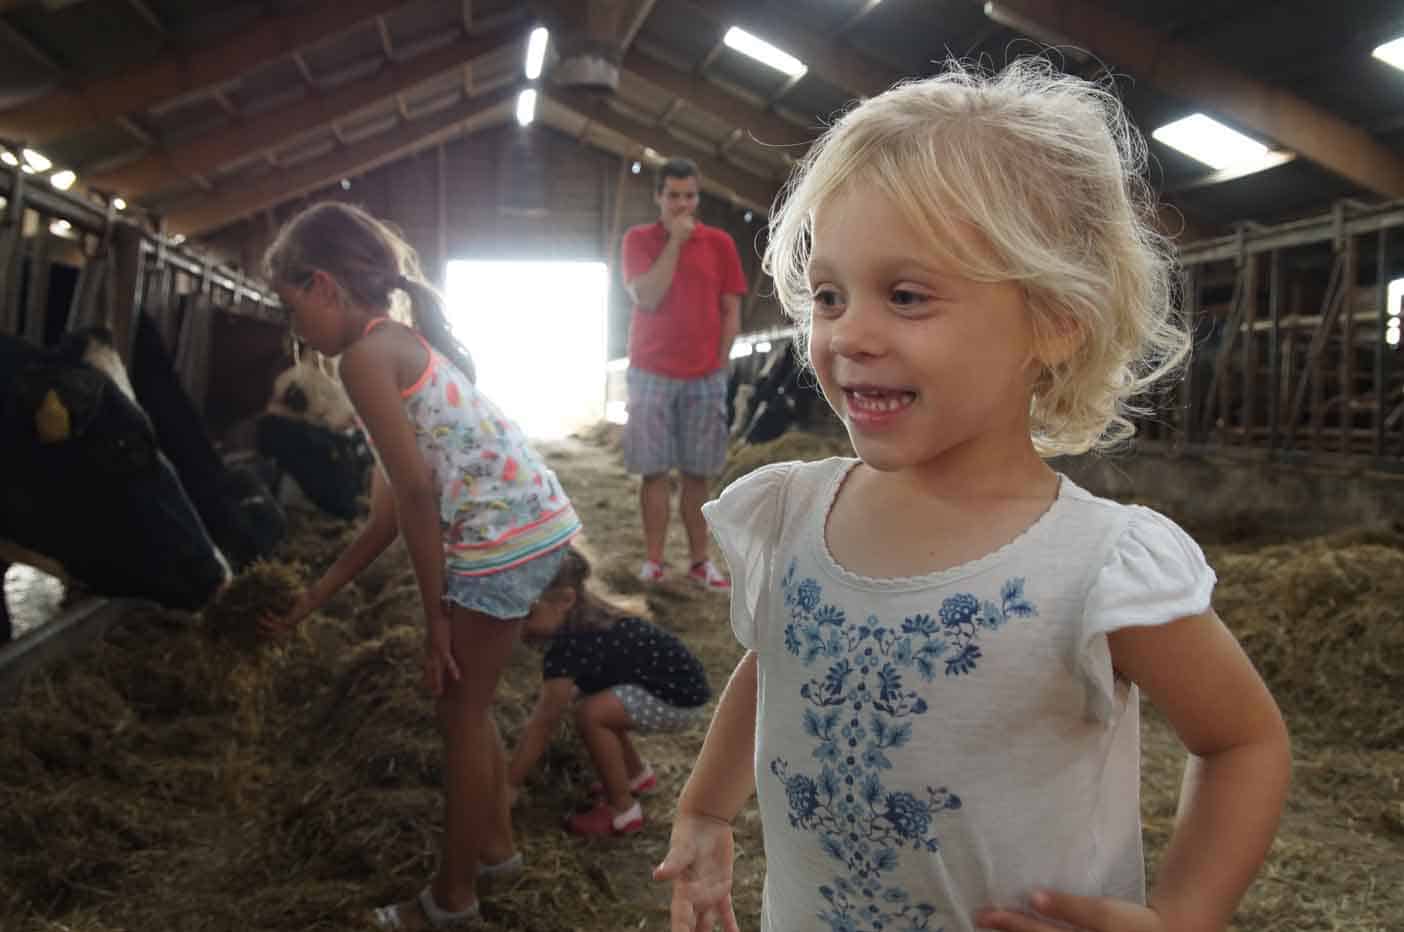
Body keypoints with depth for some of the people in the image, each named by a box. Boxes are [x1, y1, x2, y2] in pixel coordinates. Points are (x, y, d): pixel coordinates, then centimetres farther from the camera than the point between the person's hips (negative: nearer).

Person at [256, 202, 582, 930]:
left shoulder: (363, 356, -10)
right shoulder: (403, 343, 19)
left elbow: (418, 494, -15)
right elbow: (394, 508, 19)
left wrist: (435, 617, -7)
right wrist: (313, 599, 25)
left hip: (502, 539, -9)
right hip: (540, 523, 9)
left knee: (460, 713, 8)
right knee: (465, 701, 23)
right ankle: (496, 844, 41)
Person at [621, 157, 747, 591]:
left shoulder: (719, 243, 4)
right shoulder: (638, 239, 1)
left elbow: (731, 310, 6)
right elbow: (646, 298, -13)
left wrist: (721, 363, 0)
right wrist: (675, 241, -14)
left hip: (705, 377, 1)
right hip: (651, 374, -1)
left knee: (698, 473, 5)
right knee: (654, 470, 1)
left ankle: (699, 559, 14)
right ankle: (653, 560, 7)